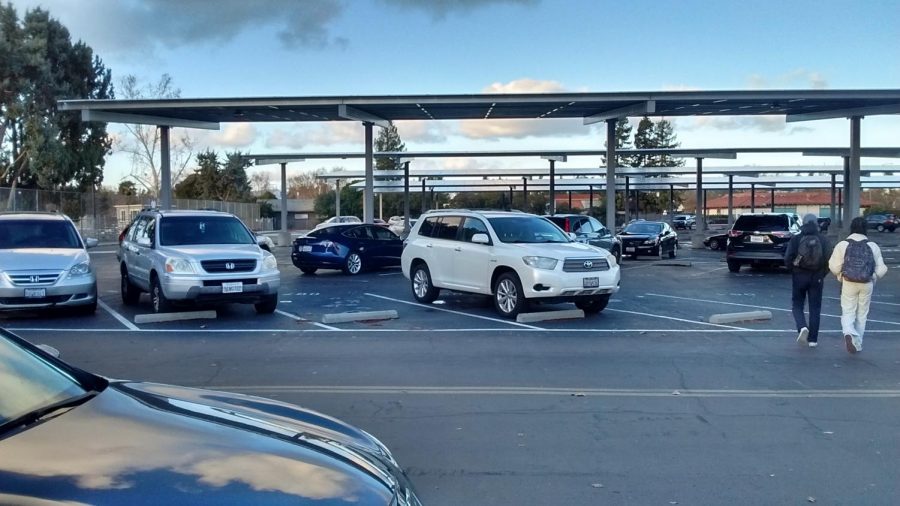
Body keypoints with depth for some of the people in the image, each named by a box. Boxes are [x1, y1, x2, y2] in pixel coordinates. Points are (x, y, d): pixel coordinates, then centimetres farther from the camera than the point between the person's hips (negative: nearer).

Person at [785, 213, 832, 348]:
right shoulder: (824, 241, 0)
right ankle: (813, 339, 9)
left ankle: (802, 327, -16)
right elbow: (829, 261, -6)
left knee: (797, 305, 10)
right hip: (817, 278, 1)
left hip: (799, 277, -1)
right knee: (815, 308, 8)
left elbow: (787, 259, -11)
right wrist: (822, 274, 10)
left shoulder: (795, 239, -5)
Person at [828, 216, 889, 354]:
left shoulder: (842, 245, -8)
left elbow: (834, 267, -9)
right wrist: (873, 276, 18)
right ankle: (857, 344, 19)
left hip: (848, 284, -1)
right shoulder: (873, 246, -3)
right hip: (867, 285, 1)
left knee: (848, 313, 6)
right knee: (862, 314, 15)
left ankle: (849, 333, -23)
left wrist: (840, 274, 12)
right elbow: (881, 270, -2)